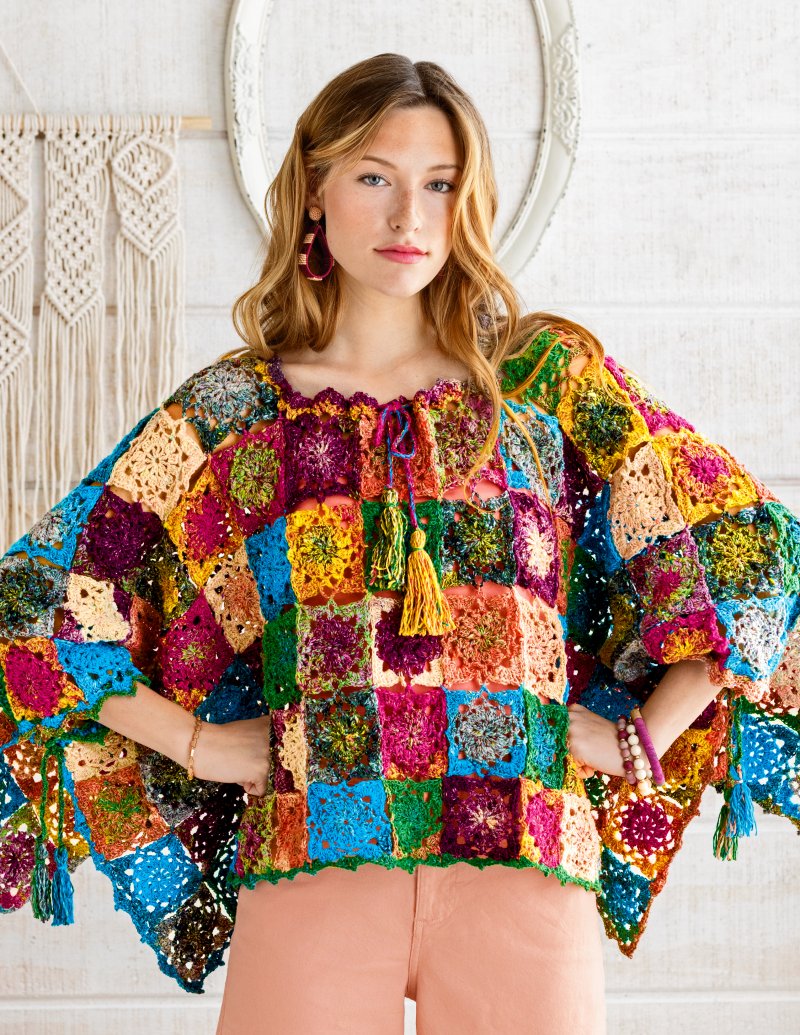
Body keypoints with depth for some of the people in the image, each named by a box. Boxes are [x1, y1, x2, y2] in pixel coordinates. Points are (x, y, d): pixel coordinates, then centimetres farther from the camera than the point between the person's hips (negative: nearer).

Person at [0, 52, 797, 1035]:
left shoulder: (547, 373, 8)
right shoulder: (230, 410, 7)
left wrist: (645, 739, 3)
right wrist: (197, 742, 1)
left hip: (523, 861, 0)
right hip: (309, 867, 0)